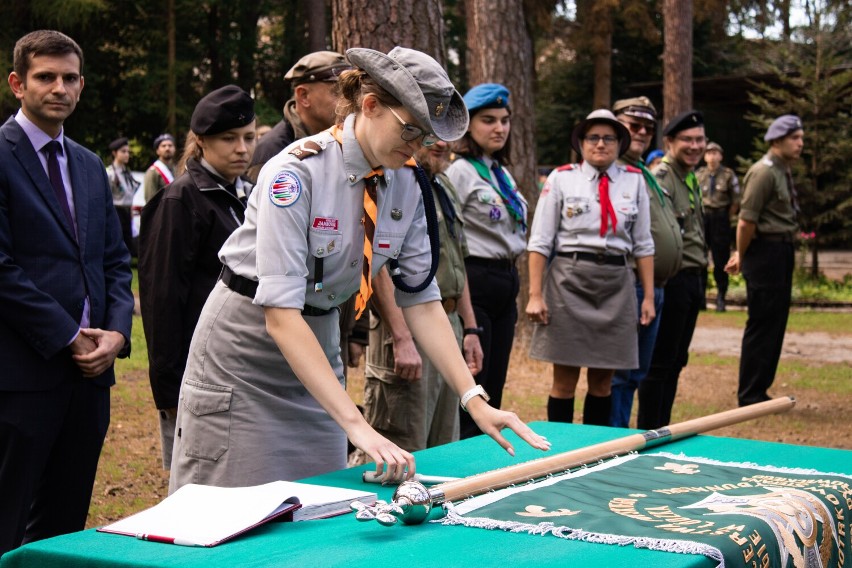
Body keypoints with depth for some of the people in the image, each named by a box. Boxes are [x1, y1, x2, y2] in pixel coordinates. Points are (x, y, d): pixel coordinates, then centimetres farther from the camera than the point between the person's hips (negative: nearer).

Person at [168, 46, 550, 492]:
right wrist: (357, 426, -38)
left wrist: (476, 403, -11)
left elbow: (421, 300, -1)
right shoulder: (296, 172, -25)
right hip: (247, 340, -6)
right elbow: (280, 315, -31)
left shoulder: (405, 184, -4)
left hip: (318, 345, 6)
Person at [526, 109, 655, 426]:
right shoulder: (561, 179, 0)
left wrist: (648, 296, 6)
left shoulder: (634, 181, 7)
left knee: (602, 381, 9)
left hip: (617, 283, 3)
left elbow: (643, 245, 9)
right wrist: (535, 295, -7)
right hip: (569, 280, -2)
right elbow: (540, 242, -1)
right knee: (565, 381, 1)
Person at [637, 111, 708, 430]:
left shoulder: (690, 177, 16)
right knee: (660, 363, -4)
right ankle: (647, 436, 4)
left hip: (692, 280, 10)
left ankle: (661, 431, 22)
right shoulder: (661, 178, -15)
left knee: (676, 362, 14)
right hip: (672, 280, -10)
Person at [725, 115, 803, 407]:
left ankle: (758, 391, 21)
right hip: (765, 252, -10)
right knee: (762, 325, -4)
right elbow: (747, 221, -17)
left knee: (775, 324, 13)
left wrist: (742, 254, 14)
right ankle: (750, 396, 4)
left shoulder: (783, 171, 14)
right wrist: (741, 256, -6)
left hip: (782, 252, 10)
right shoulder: (764, 172, -16)